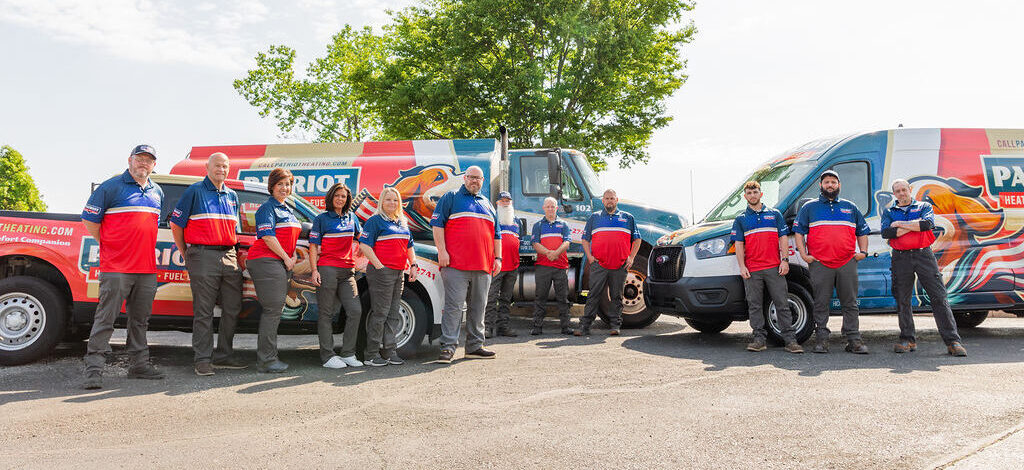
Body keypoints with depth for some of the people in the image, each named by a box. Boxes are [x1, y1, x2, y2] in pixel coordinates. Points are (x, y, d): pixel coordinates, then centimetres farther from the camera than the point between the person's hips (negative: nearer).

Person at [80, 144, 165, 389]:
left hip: (147, 268, 6)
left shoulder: (157, 192, 17)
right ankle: (94, 369, 0)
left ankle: (139, 364, 20)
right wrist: (108, 245, 2)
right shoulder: (112, 186, -1)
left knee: (140, 319, 12)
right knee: (105, 318, -5)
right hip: (116, 267, -6)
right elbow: (89, 218, 1)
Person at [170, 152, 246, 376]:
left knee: (232, 309, 7)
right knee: (203, 311, -3)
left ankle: (223, 356, 17)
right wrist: (186, 254, 3)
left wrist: (233, 253, 15)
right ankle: (203, 360, 3)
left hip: (229, 256, 6)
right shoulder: (195, 191, 1)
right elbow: (176, 224, 2)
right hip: (203, 256, -6)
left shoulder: (232, 196, 17)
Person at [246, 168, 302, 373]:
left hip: (282, 263, 9)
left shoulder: (287, 209, 22)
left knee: (274, 310, 10)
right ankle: (266, 360, -9)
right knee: (273, 310, -12)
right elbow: (268, 236, -14)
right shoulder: (268, 207, -5)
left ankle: (266, 356, 16)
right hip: (266, 261, -9)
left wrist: (293, 256, 11)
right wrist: (286, 258, -11)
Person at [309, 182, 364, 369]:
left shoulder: (351, 217, 16)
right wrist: (314, 270, -10)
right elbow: (313, 246, -1)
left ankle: (348, 354, 9)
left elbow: (360, 237, 33)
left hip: (347, 270, 5)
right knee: (327, 313, -1)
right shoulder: (322, 219, 2)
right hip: (327, 269, -5)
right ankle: (327, 356, 4)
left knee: (355, 311, -1)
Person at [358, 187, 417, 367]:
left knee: (393, 313, 11)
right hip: (382, 271, -7)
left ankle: (389, 352, 19)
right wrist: (378, 265, -17)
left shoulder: (403, 223, 19)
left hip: (399, 272, 8)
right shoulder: (375, 221, -4)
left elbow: (409, 246, 25)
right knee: (380, 313, -6)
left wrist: (413, 265, 14)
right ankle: (371, 355, 2)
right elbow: (364, 245, -11)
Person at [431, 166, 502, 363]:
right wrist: (442, 251, -11)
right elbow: (437, 223, -2)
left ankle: (475, 346, 18)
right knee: (454, 305, -8)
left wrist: (497, 257, 14)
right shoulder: (451, 197, 7)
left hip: (483, 266, 6)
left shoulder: (487, 204, 23)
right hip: (456, 265, -5)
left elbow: (496, 234, 24)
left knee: (478, 307, 9)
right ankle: (448, 347, -4)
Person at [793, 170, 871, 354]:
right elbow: (799, 232, 7)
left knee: (850, 304, 2)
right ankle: (821, 339, 7)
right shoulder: (809, 207, 11)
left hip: (847, 263, 2)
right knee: (821, 304, 0)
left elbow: (862, 231, 23)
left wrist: (863, 251, 9)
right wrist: (803, 254, -3)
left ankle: (854, 340, 7)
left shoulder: (850, 207, 18)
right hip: (820, 264, -2)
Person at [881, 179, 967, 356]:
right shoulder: (888, 212, 14)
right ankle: (908, 340, 13)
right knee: (902, 300, 3)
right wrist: (915, 225, -7)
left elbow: (928, 224, -10)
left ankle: (952, 341, -3)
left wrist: (900, 224, -8)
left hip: (923, 255, -1)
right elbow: (886, 233, -5)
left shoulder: (924, 207, 12)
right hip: (900, 258, 1)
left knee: (938, 297, -5)